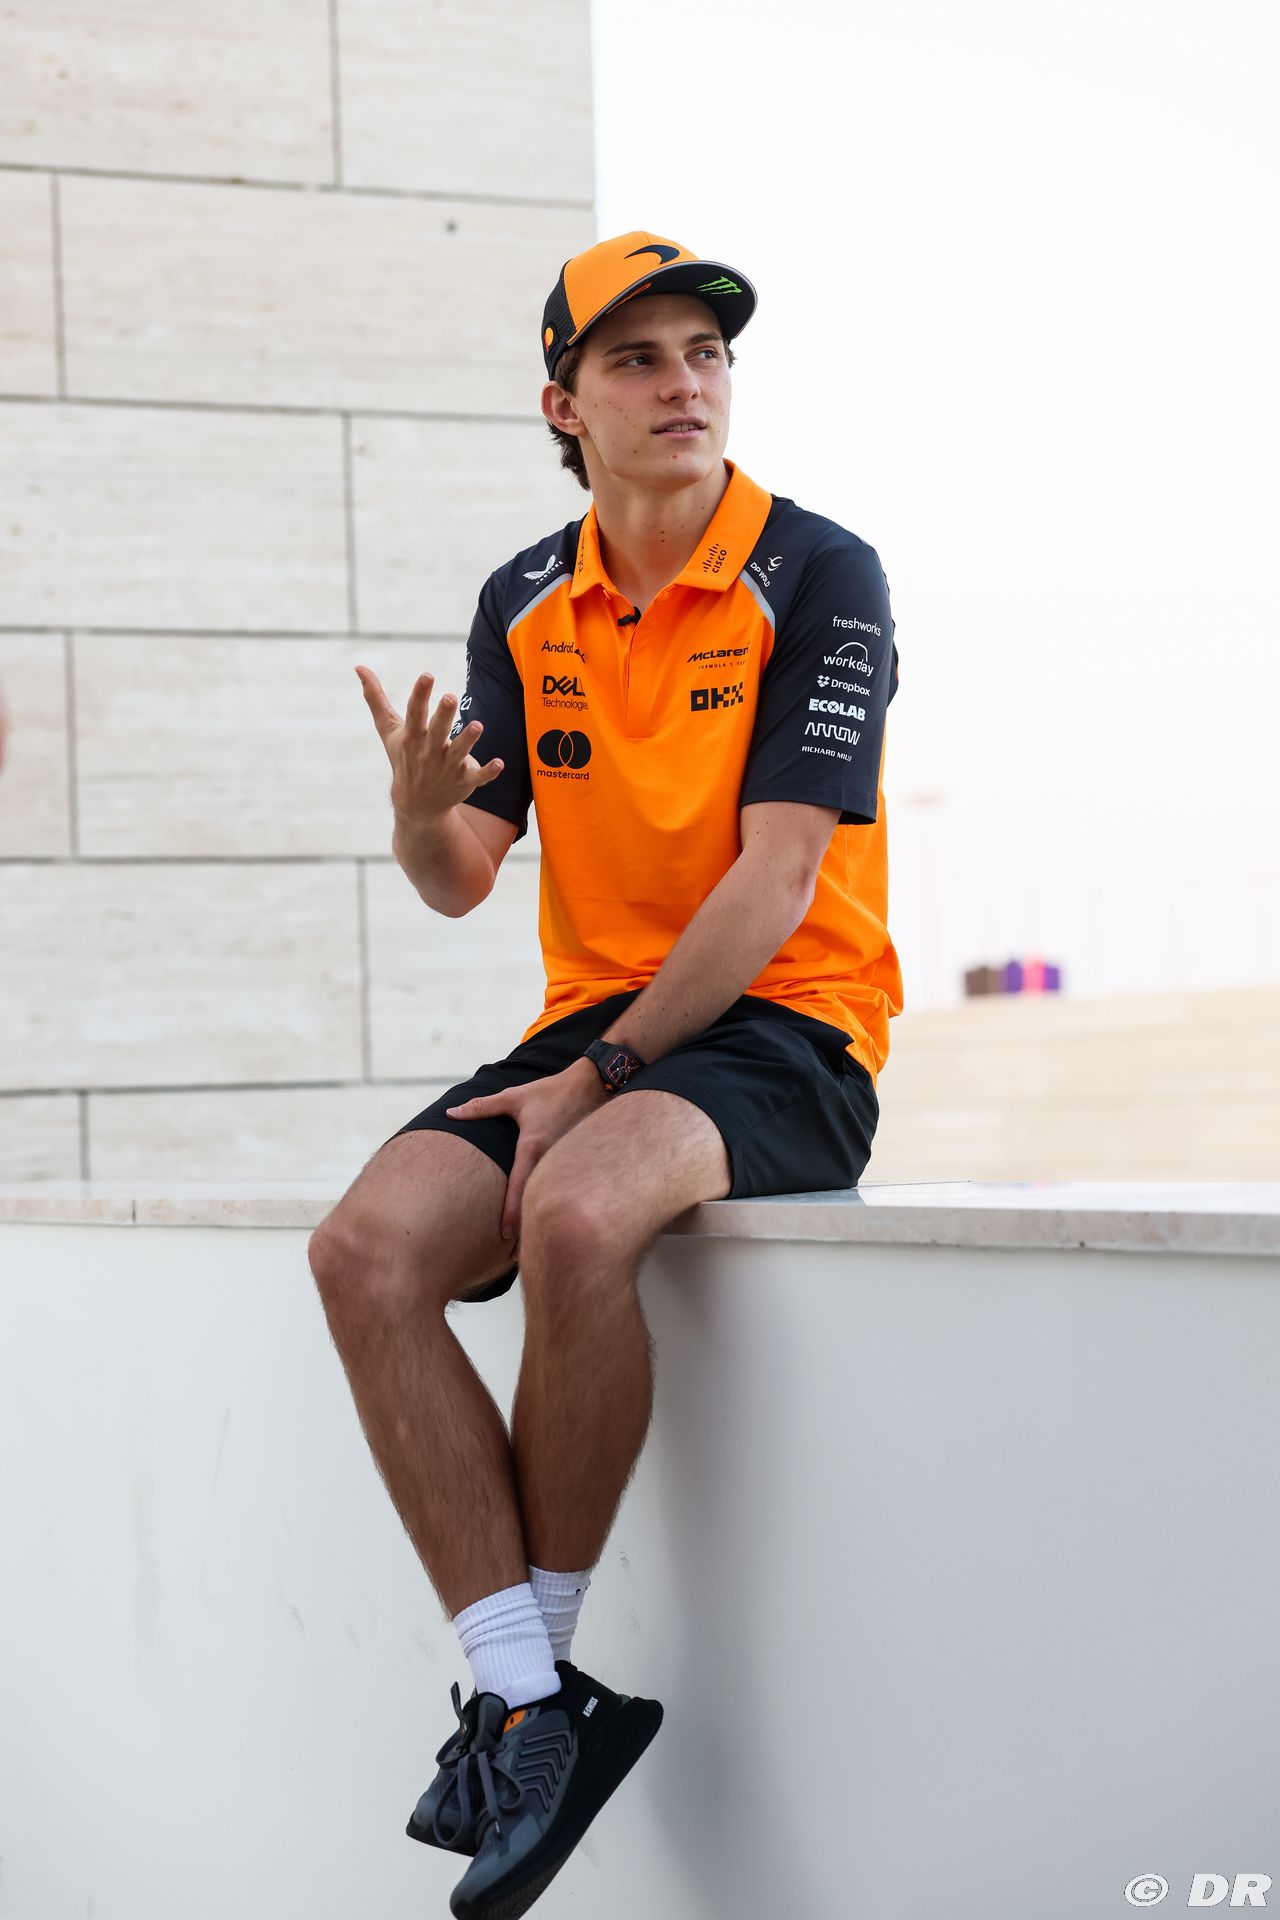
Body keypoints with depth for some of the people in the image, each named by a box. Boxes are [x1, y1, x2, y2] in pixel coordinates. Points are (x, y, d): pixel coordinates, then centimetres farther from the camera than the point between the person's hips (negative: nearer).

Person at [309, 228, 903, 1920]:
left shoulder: (818, 577, -6)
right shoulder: (528, 605, 10)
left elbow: (777, 883, -13)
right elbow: (462, 878, 7)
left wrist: (596, 1076, -18)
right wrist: (423, 812, -17)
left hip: (783, 1036, -5)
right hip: (590, 1023, 5)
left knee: (574, 1217, -36)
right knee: (370, 1250, -22)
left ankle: (540, 1650, -17)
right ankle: (532, 1707, -21)